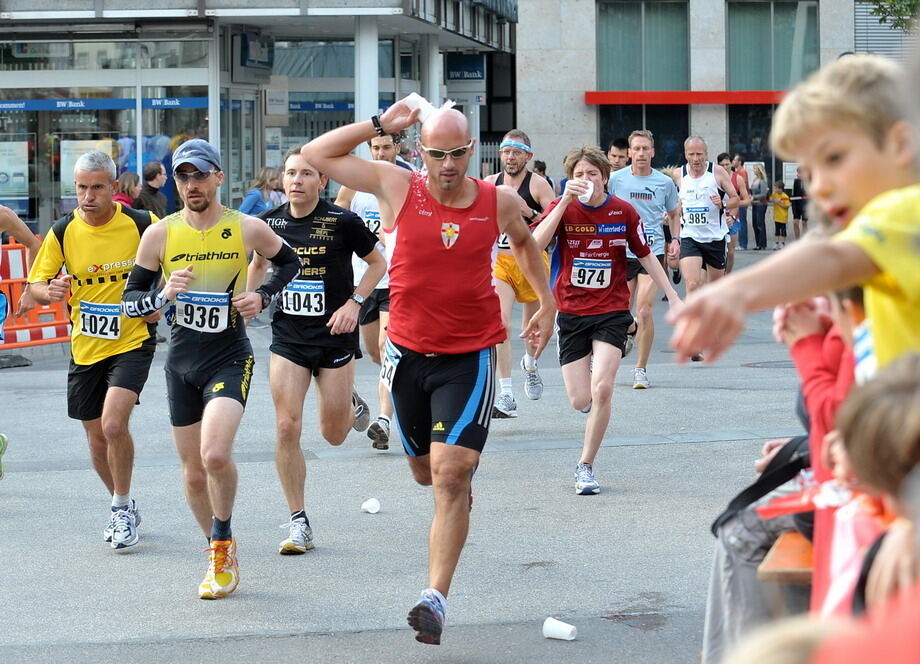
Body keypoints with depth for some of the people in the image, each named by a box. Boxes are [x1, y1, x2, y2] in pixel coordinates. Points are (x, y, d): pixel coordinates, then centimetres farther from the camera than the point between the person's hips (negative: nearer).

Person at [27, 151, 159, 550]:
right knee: (97, 439, 10)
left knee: (113, 424, -22)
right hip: (84, 348, 3)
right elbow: (34, 288, -1)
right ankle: (123, 508, 33)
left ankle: (122, 508, -2)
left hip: (132, 342, -3)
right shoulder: (63, 232, -5)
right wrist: (49, 291, -24)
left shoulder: (142, 224, -10)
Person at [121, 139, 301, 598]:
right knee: (193, 474, 9)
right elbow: (130, 301, 1)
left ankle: (223, 538, 2)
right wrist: (164, 294, -19)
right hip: (181, 361, 3)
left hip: (230, 358, -3)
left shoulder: (248, 229, -4)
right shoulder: (159, 235, -2)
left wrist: (263, 297, -4)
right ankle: (219, 554, 31)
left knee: (215, 456, -24)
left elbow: (290, 263, 14)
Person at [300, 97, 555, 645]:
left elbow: (524, 242, 21)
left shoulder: (500, 202, -3)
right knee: (426, 470, 17)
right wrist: (381, 124, -7)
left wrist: (547, 303, 20)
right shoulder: (398, 188, -6)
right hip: (409, 353, 2)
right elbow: (317, 155, -4)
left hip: (469, 357, -2)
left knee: (450, 475, -15)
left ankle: (436, 598, -16)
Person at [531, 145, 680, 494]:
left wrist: (672, 296, 6)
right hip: (571, 312, 1)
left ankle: (585, 466, -3)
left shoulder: (624, 212, -2)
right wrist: (566, 201, -28)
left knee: (602, 389, -18)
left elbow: (646, 256, 10)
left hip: (612, 311, -1)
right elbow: (536, 243, -23)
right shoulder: (563, 208, -5)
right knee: (580, 400, -1)